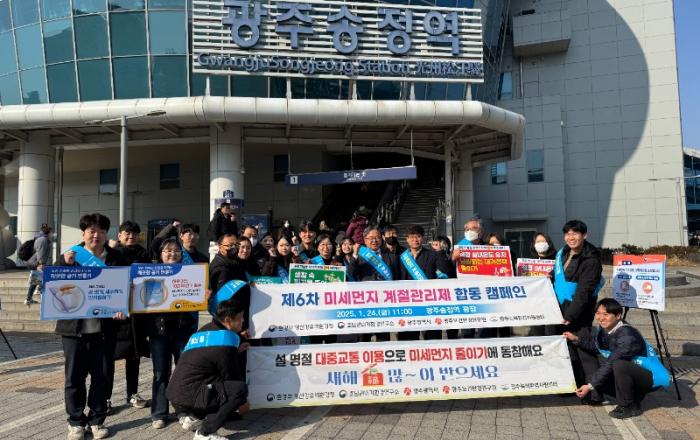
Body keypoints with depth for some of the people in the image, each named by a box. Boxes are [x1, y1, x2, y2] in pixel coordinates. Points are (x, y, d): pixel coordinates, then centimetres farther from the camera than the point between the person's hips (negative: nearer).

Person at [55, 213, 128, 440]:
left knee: (101, 376, 9)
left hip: (103, 326, 1)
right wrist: (66, 265, -16)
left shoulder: (116, 258, 4)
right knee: (74, 376, 7)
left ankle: (97, 420, 23)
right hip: (74, 326, -1)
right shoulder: (69, 256, 2)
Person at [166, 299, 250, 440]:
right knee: (239, 388, -17)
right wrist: (242, 403, 10)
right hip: (188, 397, -9)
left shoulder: (207, 329, 10)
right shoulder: (225, 341, -15)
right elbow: (232, 377, -6)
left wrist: (235, 351, 19)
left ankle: (196, 417, 16)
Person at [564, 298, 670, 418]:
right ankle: (634, 397, 10)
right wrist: (576, 339, 2)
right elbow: (596, 343, 17)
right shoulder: (605, 329, -4)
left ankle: (628, 406, -15)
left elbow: (609, 364, -30)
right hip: (630, 373, 8)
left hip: (650, 376, -8)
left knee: (618, 365, -35)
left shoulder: (627, 335, -29)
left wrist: (590, 385, -28)